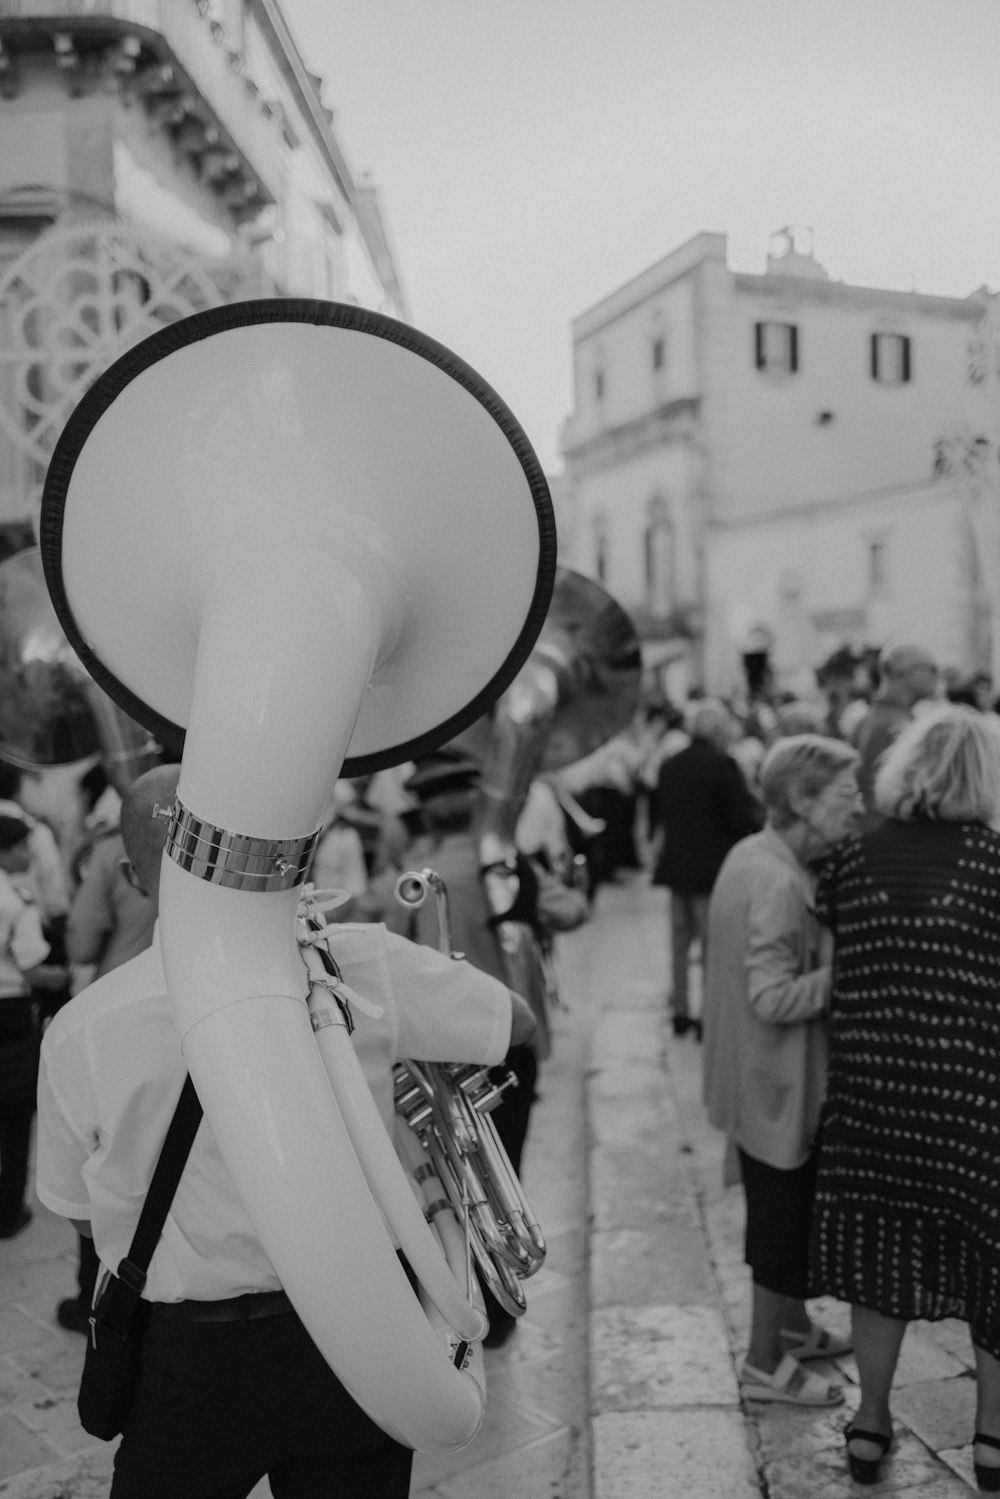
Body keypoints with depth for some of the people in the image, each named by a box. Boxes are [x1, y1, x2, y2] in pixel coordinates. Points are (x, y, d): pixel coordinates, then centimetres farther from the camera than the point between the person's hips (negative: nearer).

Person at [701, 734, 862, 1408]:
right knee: (786, 1218, 8)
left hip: (758, 1076, 10)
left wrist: (836, 957, 5)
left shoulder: (753, 854, 3)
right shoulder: (777, 883, -28)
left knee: (784, 1212, 25)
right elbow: (775, 998, -29)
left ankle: (793, 1326, 44)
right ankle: (766, 1365, 25)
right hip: (780, 1083, -10)